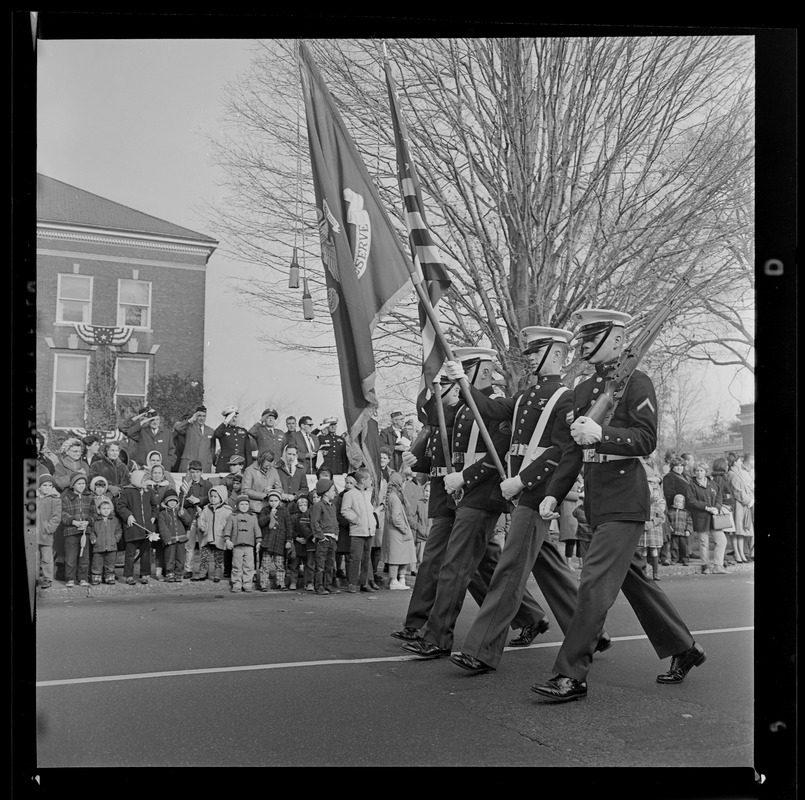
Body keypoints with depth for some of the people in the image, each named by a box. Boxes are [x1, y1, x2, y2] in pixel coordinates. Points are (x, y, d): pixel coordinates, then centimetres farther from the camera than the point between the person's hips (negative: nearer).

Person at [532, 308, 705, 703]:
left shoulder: (636, 382, -6)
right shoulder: (583, 389, 16)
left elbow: (646, 441, -14)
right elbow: (574, 450, 17)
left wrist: (601, 433, -29)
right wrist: (553, 493, 9)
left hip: (624, 501, -8)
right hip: (596, 502, 8)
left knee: (594, 584, -11)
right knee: (634, 579, 15)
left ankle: (571, 675, -7)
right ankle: (684, 649, 31)